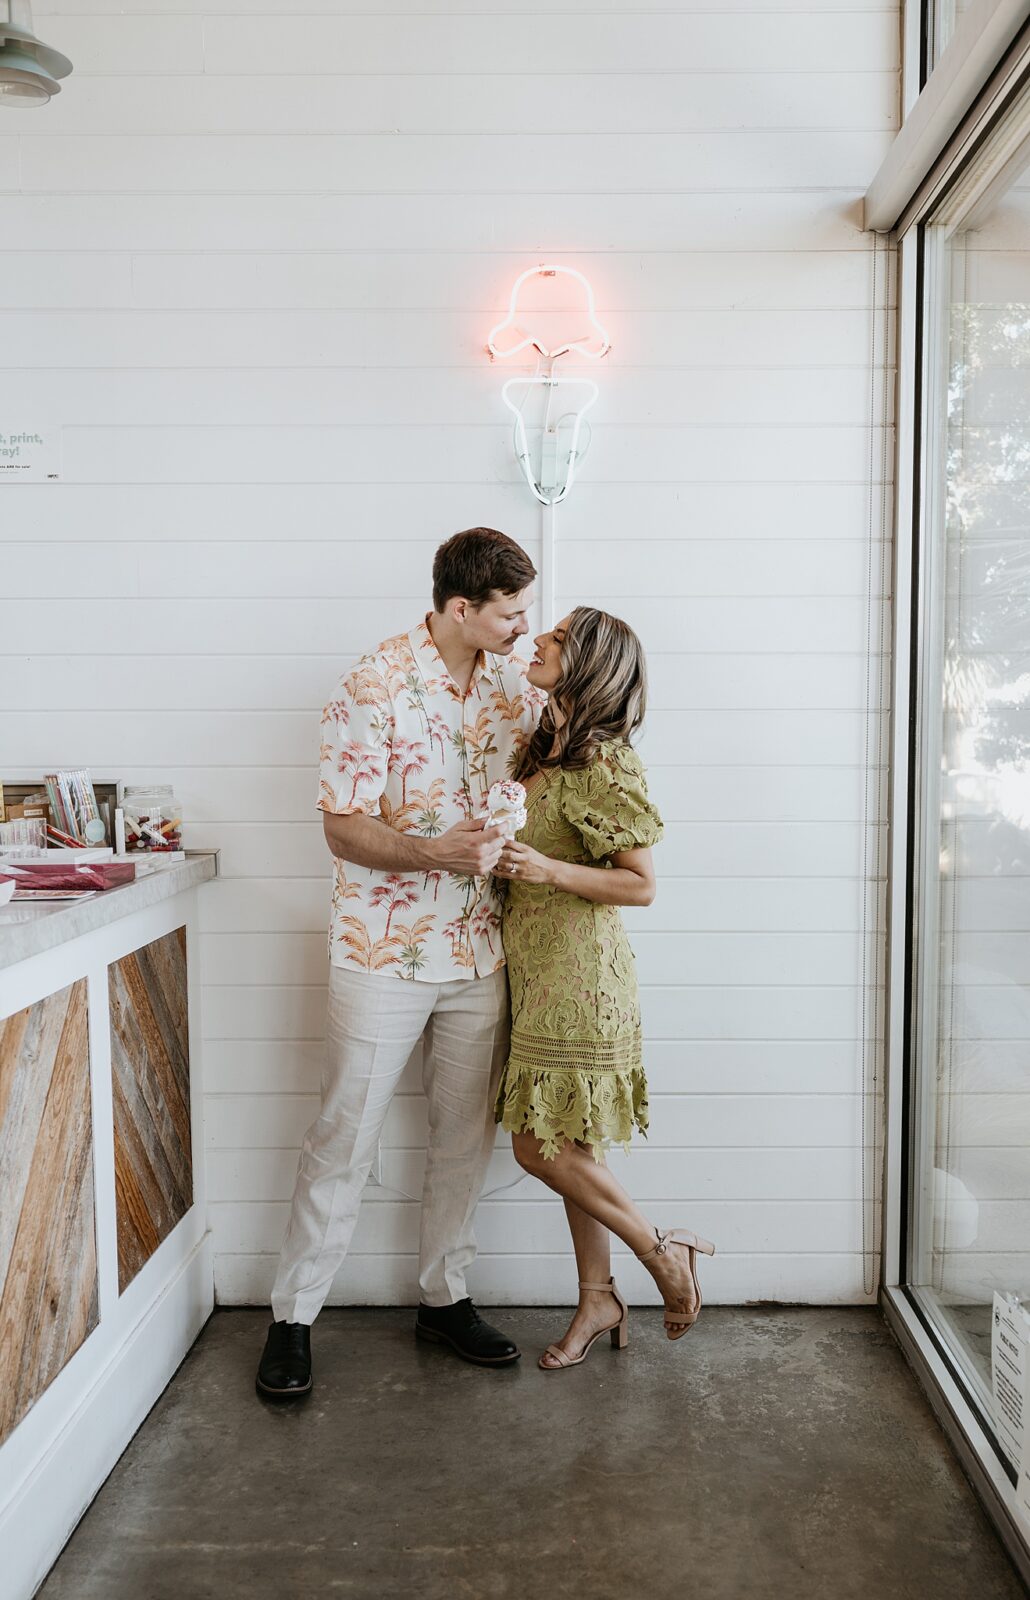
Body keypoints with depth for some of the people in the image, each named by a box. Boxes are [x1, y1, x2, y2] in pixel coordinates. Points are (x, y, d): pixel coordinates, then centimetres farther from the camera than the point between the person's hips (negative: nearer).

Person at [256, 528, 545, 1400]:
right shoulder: (376, 687, -14)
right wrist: (432, 851, -31)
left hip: (479, 950, 5)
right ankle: (293, 1316, 21)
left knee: (466, 1133, 14)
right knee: (344, 1139, 4)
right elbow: (343, 829, -15)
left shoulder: (513, 680, 3)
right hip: (384, 952, -5)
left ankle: (445, 1296, 32)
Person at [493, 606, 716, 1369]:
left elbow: (641, 884, -16)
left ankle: (662, 1250, 16)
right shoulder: (545, 747, 10)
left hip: (579, 973, -9)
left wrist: (548, 871, -25)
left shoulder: (603, 764, -16)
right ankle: (599, 1299, 27)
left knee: (543, 1146, -4)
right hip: (537, 970, 9)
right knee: (566, 1146, 13)